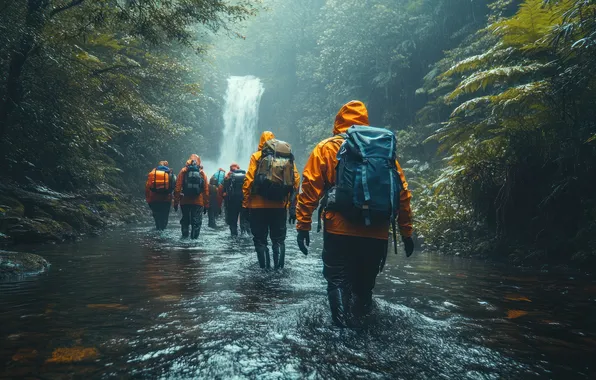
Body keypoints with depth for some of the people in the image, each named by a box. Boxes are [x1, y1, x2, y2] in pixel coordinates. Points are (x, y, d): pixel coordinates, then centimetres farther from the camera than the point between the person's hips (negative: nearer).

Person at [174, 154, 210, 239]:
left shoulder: (183, 171, 1)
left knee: (185, 220, 16)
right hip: (198, 202, -1)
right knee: (197, 221, 4)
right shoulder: (202, 173, 2)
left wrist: (176, 202, 0)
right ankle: (194, 238, 0)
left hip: (185, 201, 1)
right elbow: (206, 191, 1)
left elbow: (177, 188, -4)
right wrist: (206, 205, 6)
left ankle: (185, 235, 16)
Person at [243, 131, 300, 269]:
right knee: (279, 239, 12)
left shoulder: (256, 156, -3)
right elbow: (296, 178, 0)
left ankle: (264, 268, 7)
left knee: (260, 239, 8)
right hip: (279, 205, 3)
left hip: (259, 205, -2)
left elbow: (249, 180, -8)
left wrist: (245, 202, -2)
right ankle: (279, 267, 10)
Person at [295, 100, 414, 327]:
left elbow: (309, 189, -4)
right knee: (364, 285, 20)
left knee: (338, 282, 7)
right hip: (376, 234, 3)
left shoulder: (326, 148, 4)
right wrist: (406, 232, 14)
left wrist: (303, 226, -1)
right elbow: (402, 193, 9)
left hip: (339, 231, -3)